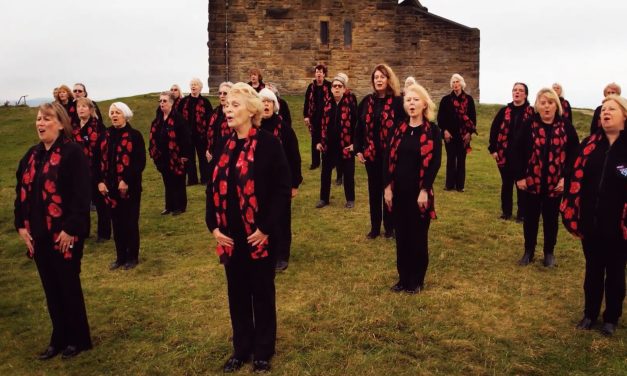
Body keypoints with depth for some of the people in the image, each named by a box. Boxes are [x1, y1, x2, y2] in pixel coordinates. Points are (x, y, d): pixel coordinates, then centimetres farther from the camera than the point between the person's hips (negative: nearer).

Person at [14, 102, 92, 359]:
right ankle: (59, 339, 29)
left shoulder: (72, 153, -13)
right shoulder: (32, 155, 11)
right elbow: (21, 192, 14)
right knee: (51, 289, 15)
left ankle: (78, 339, 23)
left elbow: (81, 195, -18)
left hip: (64, 235, -7)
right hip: (39, 235, 7)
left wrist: (70, 229, -21)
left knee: (69, 287, 6)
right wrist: (21, 226, 6)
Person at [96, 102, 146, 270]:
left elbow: (140, 162, -12)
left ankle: (132, 257, 18)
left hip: (130, 187, -5)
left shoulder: (135, 135, -7)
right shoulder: (105, 136, 9)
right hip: (110, 187, 5)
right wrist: (100, 181, -3)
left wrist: (126, 181, -18)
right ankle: (120, 256, 23)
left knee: (130, 222, 4)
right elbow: (100, 160, 9)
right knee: (117, 223, 11)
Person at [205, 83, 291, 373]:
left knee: (262, 293, 11)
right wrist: (213, 226, 1)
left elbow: (282, 189, -14)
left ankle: (263, 352, 28)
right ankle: (241, 349, 33)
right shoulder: (223, 146, 6)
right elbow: (213, 188, 11)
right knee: (237, 293, 16)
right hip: (230, 236, 5)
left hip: (259, 235, -5)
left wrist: (265, 227, -16)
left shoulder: (269, 144, -12)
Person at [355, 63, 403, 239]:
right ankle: (375, 227, 24)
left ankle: (389, 227, 23)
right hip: (371, 154, 4)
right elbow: (359, 127, 8)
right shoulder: (367, 101, 4)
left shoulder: (397, 102, -8)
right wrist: (358, 150, 3)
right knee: (374, 191, 12)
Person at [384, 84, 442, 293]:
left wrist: (424, 190, -16)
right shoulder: (399, 129, 7)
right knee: (401, 236, 11)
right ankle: (403, 277, 25)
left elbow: (435, 162, -10)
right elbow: (390, 159, 6)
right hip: (399, 191, 4)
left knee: (418, 237, 6)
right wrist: (388, 187, -1)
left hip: (419, 192, -4)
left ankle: (417, 280, 21)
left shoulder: (432, 131, -5)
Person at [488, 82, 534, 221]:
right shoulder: (504, 111, 4)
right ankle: (506, 211, 25)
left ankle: (522, 213, 18)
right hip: (505, 155, 3)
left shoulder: (531, 112, -5)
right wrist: (493, 149, -1)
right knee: (506, 184, 12)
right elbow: (494, 129, 4)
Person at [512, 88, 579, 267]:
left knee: (551, 219, 12)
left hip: (556, 183, 0)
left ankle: (549, 252, 29)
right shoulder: (529, 125, -5)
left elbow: (575, 154, 0)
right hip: (532, 182, 0)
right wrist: (519, 176, -7)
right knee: (530, 218, 11)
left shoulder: (566, 127, -2)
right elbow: (518, 152, -3)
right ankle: (529, 251, 27)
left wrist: (566, 177, -7)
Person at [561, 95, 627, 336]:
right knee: (593, 269, 17)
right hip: (591, 222, 3)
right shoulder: (590, 144, 2)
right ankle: (590, 313, 33)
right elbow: (576, 178, 2)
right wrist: (571, 212, -3)